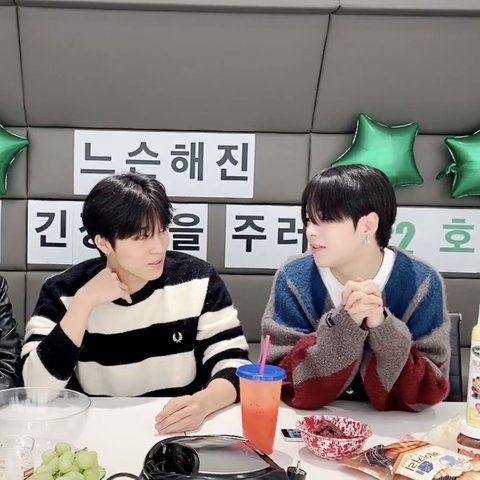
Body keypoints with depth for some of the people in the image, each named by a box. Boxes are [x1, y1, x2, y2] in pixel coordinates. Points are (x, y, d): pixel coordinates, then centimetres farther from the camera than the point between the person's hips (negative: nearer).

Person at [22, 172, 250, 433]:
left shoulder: (198, 280, -6)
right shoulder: (62, 291, -7)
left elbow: (233, 364, -8)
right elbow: (38, 390, -15)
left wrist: (203, 402, -28)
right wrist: (84, 301, -20)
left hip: (181, 433, 0)